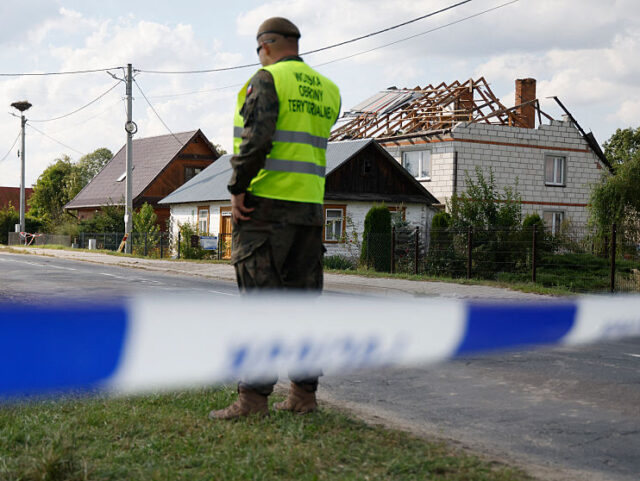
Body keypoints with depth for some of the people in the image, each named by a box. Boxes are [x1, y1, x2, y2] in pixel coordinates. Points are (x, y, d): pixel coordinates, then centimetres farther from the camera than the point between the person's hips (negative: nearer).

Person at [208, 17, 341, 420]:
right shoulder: (327, 90, 16)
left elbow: (257, 137, -17)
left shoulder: (268, 80, -5)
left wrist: (238, 190, -12)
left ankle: (253, 397, -6)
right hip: (310, 207, 6)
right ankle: (304, 392, 12)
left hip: (266, 205, -6)